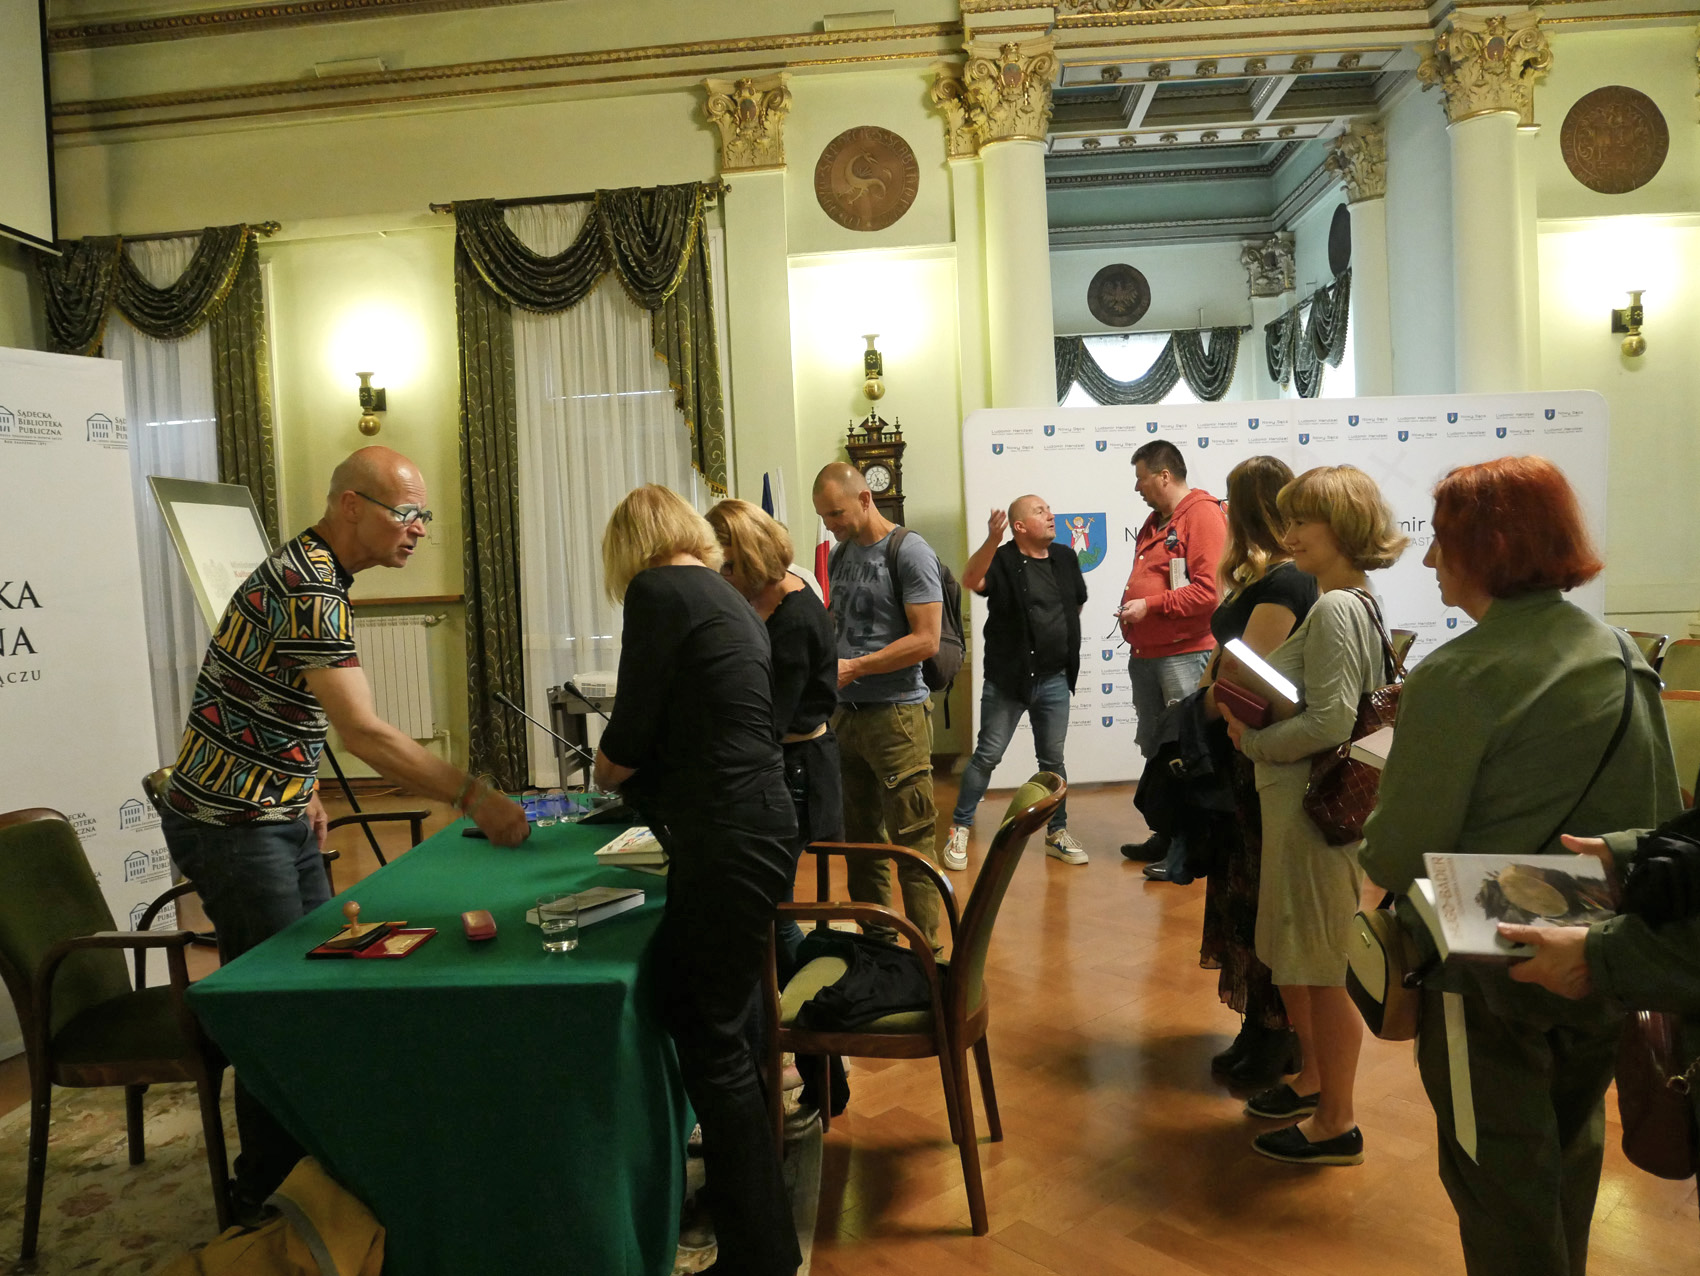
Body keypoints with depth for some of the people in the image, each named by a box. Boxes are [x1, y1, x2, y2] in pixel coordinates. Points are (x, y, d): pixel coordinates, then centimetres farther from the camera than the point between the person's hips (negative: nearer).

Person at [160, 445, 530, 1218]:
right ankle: (260, 1192, 19)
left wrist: (303, 791, 13)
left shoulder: (312, 572, 8)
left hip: (276, 816, 10)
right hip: (230, 826, -10)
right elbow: (363, 733, -32)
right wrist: (473, 797, -32)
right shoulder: (306, 588, -25)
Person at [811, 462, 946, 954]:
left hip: (896, 714, -7)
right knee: (861, 838, 14)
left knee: (911, 841, -3)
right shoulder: (840, 555, 14)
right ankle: (876, 943, 26)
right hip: (846, 712, 8)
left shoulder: (910, 552, -8)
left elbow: (926, 640, -14)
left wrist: (854, 667, -15)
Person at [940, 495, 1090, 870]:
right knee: (987, 755, 0)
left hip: (1055, 679, 5)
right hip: (1007, 679, -4)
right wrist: (991, 540, -43)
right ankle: (959, 830, 11)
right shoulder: (1002, 561, -10)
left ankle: (1057, 833, 24)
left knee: (1053, 758, 12)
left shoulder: (1065, 558, 7)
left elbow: (1077, 603, 23)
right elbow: (970, 581, -31)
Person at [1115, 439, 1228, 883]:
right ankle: (1166, 836, 30)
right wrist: (1130, 605, 11)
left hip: (1184, 654, -10)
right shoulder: (1154, 522, 18)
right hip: (1145, 654, 10)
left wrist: (1150, 605, -17)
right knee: (1155, 747, 17)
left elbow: (1210, 589, -21)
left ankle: (1188, 854, 2)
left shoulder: (1203, 515, -11)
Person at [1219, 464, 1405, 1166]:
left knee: (1322, 966, 4)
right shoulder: (1356, 604, 11)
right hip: (1299, 801, 10)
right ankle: (1313, 1080, 39)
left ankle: (1336, 1124, 19)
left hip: (1317, 808, -10)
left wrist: (1252, 740, -13)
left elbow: (1329, 722, -26)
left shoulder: (1334, 610, -20)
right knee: (1293, 956, 22)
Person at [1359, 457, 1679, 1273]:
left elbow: (1398, 859, -22)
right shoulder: (1624, 658, 0)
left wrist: (1378, 830, -1)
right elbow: (1665, 818, 8)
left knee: (1501, 1187, 12)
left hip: (1491, 971, -7)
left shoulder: (1457, 677, -22)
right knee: (1567, 1164, 26)